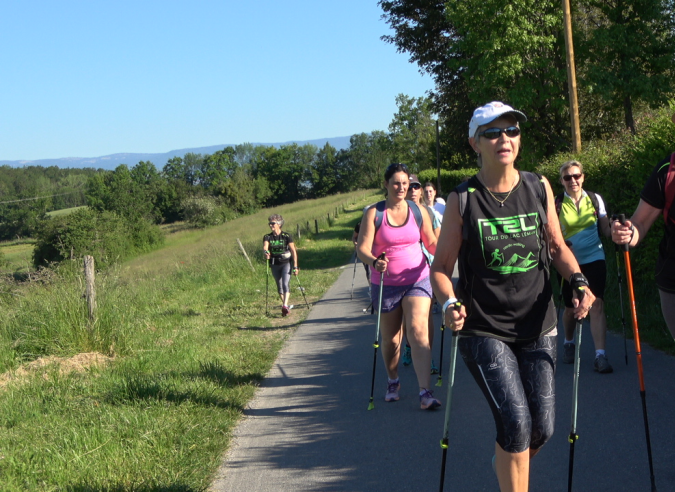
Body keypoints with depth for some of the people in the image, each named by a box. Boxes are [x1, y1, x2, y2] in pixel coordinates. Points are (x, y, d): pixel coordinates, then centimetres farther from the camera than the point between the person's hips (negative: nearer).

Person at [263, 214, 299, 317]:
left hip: (286, 263, -4)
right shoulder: (268, 237, 1)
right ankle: (286, 305, 26)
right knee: (279, 286, 11)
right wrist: (265, 252, -42)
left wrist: (295, 266, -12)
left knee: (285, 284, -18)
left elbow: (293, 251, -7)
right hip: (274, 265, 4)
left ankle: (285, 306, -26)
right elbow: (265, 247, -17)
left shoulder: (286, 236, -8)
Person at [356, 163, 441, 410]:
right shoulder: (374, 213, -4)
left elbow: (431, 242, 9)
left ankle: (425, 392, -19)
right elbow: (362, 249, -11)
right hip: (385, 285, 0)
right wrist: (375, 261, -32)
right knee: (390, 339, 10)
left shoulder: (419, 211, 2)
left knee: (418, 330, -17)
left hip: (417, 280, 0)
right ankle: (393, 382, 37)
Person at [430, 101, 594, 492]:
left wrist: (579, 281, -7)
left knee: (542, 429, 6)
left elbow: (557, 246, 12)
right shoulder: (462, 200, -7)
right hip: (485, 331, -3)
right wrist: (450, 304, -23)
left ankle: (505, 460, 40)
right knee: (515, 421, -17)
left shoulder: (539, 188, 1)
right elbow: (441, 266, -4)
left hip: (538, 326, 4)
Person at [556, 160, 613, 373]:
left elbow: (606, 228, 7)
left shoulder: (595, 199, 2)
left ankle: (600, 355, -16)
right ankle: (568, 343, 40)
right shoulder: (557, 204, -3)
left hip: (594, 258, 0)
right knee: (571, 307, 11)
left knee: (597, 304, -13)